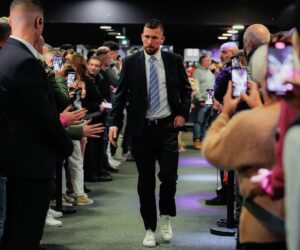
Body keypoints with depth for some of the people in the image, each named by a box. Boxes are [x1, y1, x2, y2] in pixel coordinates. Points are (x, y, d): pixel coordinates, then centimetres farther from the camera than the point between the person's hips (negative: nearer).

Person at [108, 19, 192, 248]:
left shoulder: (174, 60, 3)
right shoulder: (131, 62, 1)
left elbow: (186, 90, 13)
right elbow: (121, 94, 1)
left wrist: (183, 113, 0)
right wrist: (114, 123, -8)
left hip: (167, 127, 0)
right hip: (141, 128, 0)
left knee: (169, 175, -7)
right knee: (146, 181, 5)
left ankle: (165, 216, 20)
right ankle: (150, 228, 17)